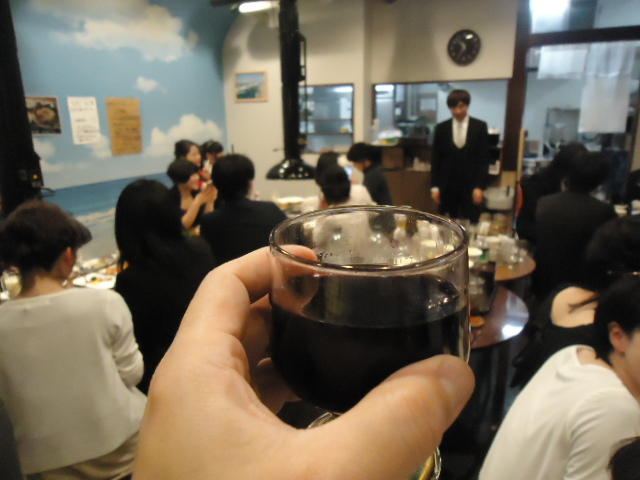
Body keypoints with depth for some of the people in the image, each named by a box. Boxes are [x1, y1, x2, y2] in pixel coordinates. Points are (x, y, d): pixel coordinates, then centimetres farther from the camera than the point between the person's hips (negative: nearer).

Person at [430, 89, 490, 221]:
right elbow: (435, 159, 5)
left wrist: (480, 186, -7)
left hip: (471, 186, -1)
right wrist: (434, 186, -1)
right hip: (446, 186, 1)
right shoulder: (441, 128, 4)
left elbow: (484, 158, 0)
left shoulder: (480, 126, 2)